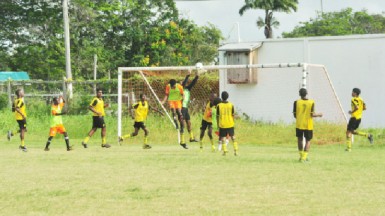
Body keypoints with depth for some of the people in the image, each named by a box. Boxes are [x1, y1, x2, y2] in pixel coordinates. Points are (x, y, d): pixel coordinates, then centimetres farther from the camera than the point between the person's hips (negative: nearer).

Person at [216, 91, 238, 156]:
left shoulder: (219, 106, -7)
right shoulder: (231, 105, -3)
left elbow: (217, 116, -3)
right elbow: (233, 115, 2)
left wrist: (218, 125, 7)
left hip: (222, 124, -1)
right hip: (230, 124, 1)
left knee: (223, 138, 4)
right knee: (233, 138, 11)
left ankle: (225, 151, -3)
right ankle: (236, 150, 5)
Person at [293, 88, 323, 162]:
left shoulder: (296, 102, -4)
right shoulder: (311, 102, -6)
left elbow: (295, 115, -2)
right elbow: (312, 114, -11)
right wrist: (318, 114, 9)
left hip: (299, 124, 1)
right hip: (308, 125, -1)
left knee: (300, 139, 20)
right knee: (308, 141, 8)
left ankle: (301, 156, 21)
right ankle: (304, 157, -3)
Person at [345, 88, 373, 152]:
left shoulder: (354, 99, -14)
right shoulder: (361, 99, 11)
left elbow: (357, 107, -28)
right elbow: (365, 108, 10)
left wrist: (352, 112, -13)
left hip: (354, 117, -8)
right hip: (359, 118, 8)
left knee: (348, 132, 0)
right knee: (353, 131, 20)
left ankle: (349, 147, -4)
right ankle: (368, 135, 7)